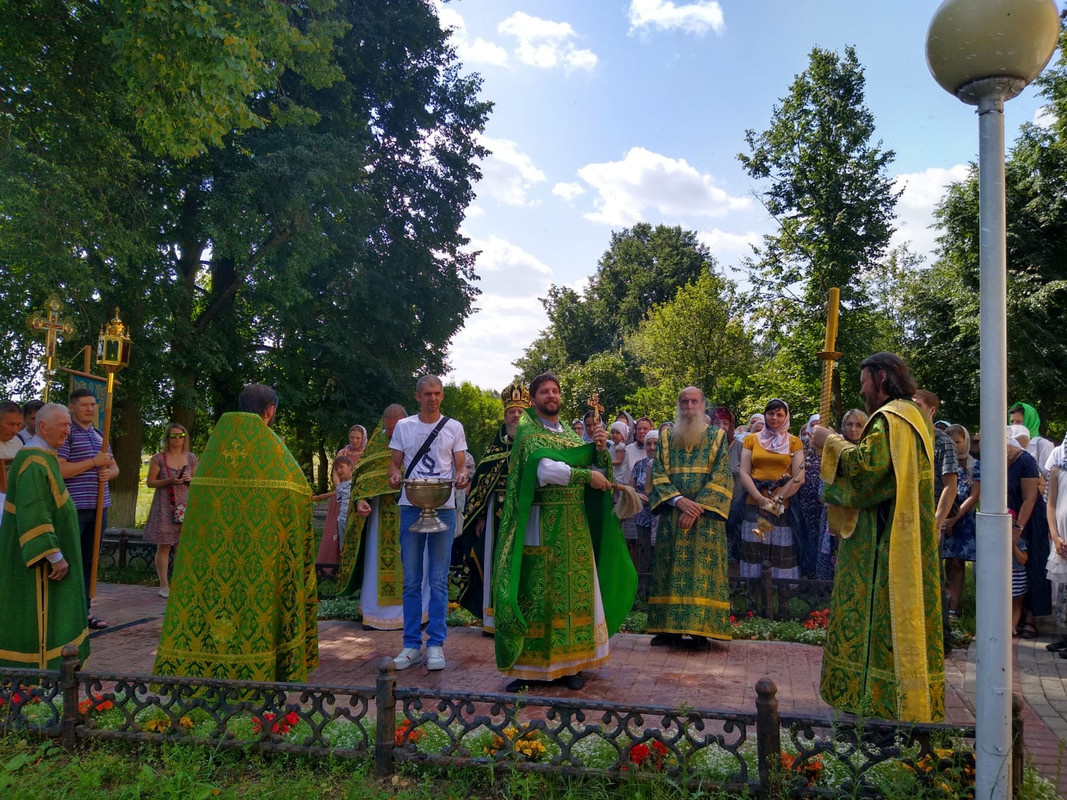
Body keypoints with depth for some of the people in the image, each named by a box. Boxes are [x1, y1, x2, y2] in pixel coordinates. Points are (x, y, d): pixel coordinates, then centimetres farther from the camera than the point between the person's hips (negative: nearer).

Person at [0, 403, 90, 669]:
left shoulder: (43, 456, 10)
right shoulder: (34, 462, -22)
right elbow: (33, 516, -27)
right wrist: (55, 556, -25)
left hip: (46, 552, 10)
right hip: (39, 557, -10)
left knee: (45, 613, 18)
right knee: (38, 614, -2)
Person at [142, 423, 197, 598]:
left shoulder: (191, 458, 9)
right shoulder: (159, 458, -2)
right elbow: (150, 482, 0)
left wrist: (190, 479, -5)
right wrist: (169, 481, -15)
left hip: (185, 506, 3)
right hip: (165, 507, -3)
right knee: (164, 546, -1)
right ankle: (164, 585, 7)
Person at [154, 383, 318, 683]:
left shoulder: (217, 438, 5)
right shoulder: (271, 444, -6)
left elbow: (199, 487, 6)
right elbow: (299, 488, -7)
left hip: (211, 531, 4)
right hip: (258, 532, -4)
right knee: (255, 590, 4)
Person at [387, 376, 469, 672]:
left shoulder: (454, 428, 5)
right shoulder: (403, 426, 7)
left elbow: (461, 466, 7)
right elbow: (395, 463, 9)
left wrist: (462, 476, -17)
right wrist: (395, 475, -14)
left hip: (444, 508, -1)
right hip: (411, 507, 1)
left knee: (439, 580, 2)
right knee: (411, 580, 5)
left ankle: (436, 643, 11)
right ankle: (412, 644, 14)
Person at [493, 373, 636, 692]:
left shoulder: (571, 435, 17)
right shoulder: (528, 432, -2)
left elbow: (598, 470, 12)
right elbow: (545, 469, -19)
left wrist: (600, 448, -5)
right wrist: (586, 476, -14)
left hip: (575, 525, 6)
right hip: (542, 525, -6)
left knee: (575, 590, 6)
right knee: (537, 592, -3)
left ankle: (569, 662, 14)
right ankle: (530, 665, 6)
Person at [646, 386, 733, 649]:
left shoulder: (717, 436, 6)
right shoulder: (667, 438, 12)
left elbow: (721, 476, -3)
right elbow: (658, 473, 3)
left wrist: (698, 507, -13)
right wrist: (678, 500, -13)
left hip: (706, 515, -2)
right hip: (672, 514, 2)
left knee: (702, 568, -4)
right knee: (672, 568, 2)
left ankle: (700, 630, 1)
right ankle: (670, 627, 7)